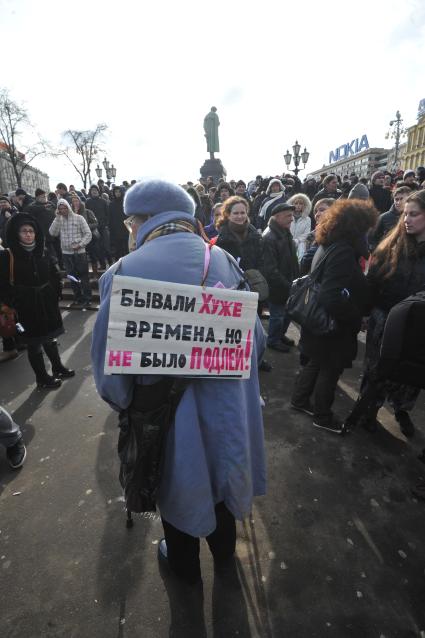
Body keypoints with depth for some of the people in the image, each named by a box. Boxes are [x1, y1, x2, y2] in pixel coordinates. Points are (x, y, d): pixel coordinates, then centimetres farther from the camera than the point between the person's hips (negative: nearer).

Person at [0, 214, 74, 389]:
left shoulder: (43, 253, 3)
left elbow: (55, 275, 13)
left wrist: (54, 294, 5)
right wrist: (15, 304, -14)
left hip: (47, 305, 5)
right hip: (26, 309, -4)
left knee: (50, 339, 19)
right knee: (34, 345, 8)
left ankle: (58, 368, 37)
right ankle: (42, 378, 23)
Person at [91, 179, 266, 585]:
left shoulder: (124, 271, -21)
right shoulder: (225, 262, -11)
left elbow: (108, 369, -19)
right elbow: (256, 342, -5)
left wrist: (129, 406, 2)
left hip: (165, 415, -2)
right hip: (227, 409, 3)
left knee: (178, 488, 27)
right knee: (220, 477, 30)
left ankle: (184, 564, 56)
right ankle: (223, 550, 59)